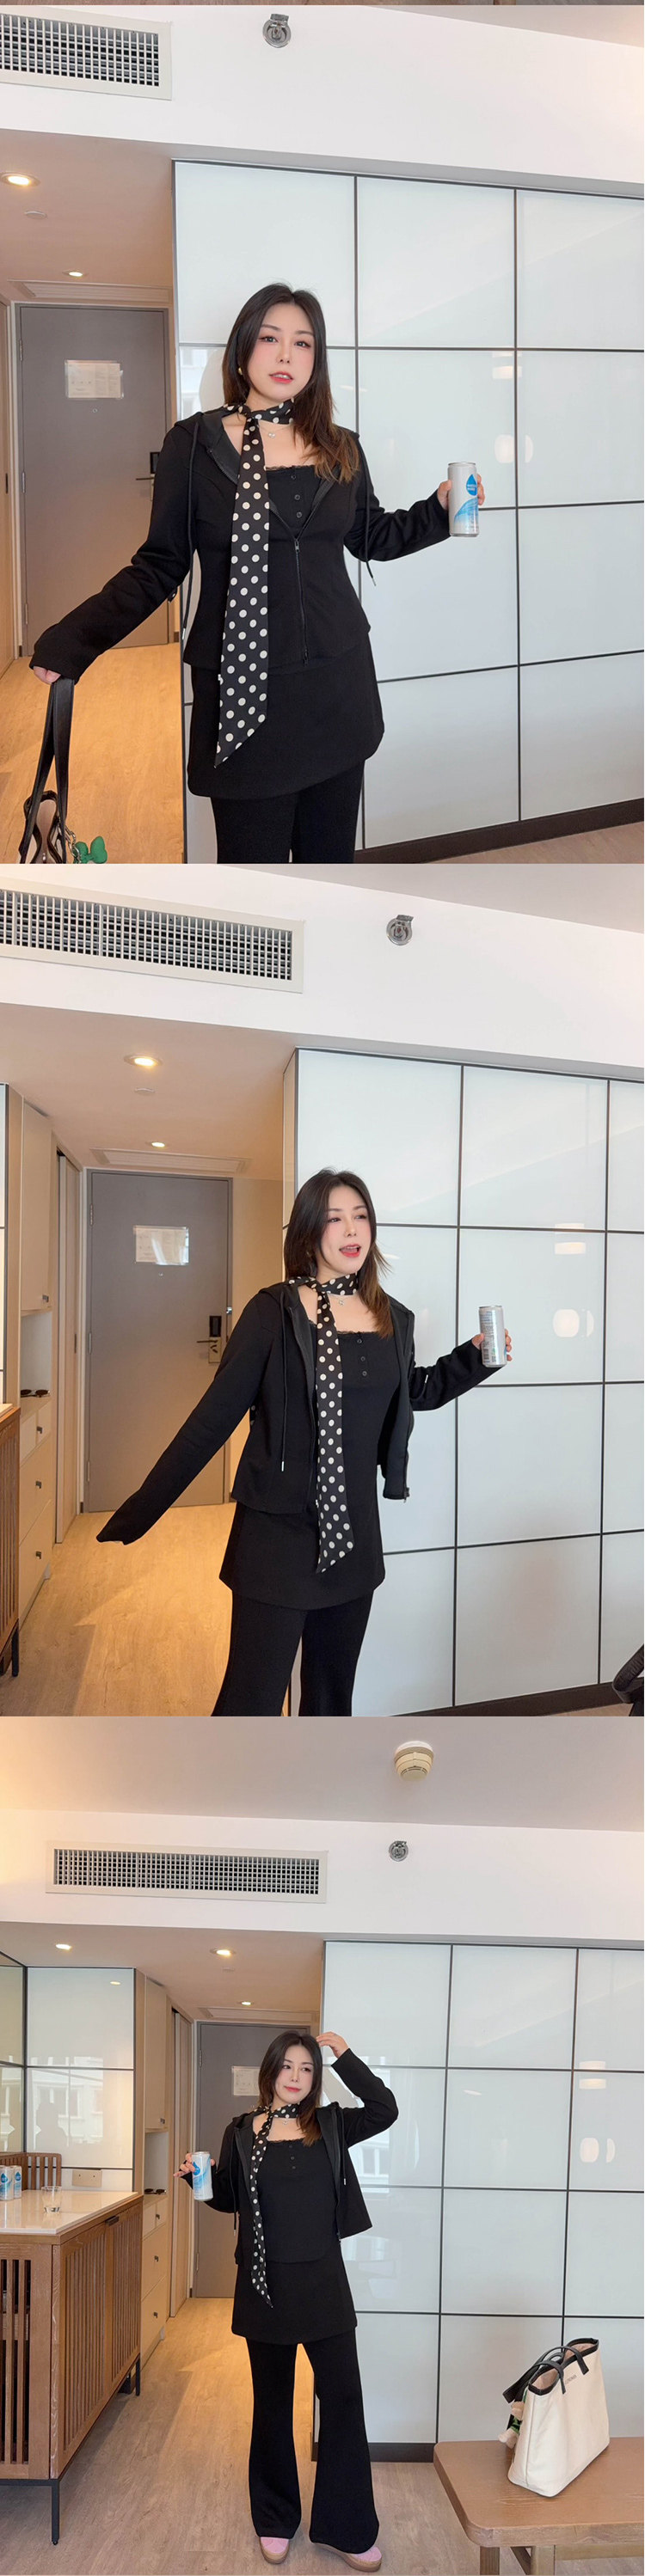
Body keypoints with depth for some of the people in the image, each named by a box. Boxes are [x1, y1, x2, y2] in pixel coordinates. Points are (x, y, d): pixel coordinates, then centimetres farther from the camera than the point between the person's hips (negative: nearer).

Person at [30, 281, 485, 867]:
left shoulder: (342, 449, 9)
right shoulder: (194, 444, -1)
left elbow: (373, 537, 23)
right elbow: (160, 566, -2)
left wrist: (440, 508, 6)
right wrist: (69, 641, -12)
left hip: (337, 684, 4)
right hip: (242, 688, -4)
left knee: (332, 856, 10)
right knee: (254, 868, -2)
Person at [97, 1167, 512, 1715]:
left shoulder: (394, 1320, 6)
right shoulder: (276, 1311, -9)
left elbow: (415, 1394, 26)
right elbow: (214, 1417, -8)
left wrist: (474, 1358, 10)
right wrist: (137, 1514, -9)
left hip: (353, 1539, 5)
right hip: (278, 1538, -5)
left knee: (332, 1701, 18)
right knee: (250, 1709, -9)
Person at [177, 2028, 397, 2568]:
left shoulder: (329, 2127, -1)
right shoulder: (242, 2133, -1)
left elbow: (385, 2111, -13)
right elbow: (228, 2198, 11)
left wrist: (344, 2055, -15)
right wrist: (199, 2177, -10)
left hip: (322, 2283, 0)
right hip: (265, 2285, 0)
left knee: (344, 2398, 0)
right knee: (273, 2403, 12)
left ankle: (348, 2528, 12)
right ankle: (275, 2521, 27)